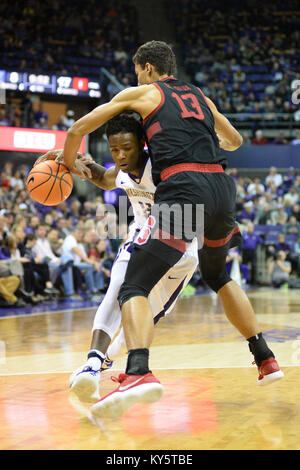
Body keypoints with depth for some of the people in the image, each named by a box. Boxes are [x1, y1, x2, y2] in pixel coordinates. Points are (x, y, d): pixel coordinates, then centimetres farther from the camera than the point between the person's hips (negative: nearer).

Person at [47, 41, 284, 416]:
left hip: (182, 188, -6)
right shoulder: (199, 96, 28)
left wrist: (70, 162, 33)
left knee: (134, 286, -8)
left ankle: (138, 373, -34)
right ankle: (266, 360, 30)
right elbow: (235, 141, 42)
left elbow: (78, 129, 15)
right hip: (222, 187, 6)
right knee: (217, 275, 30)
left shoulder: (142, 93, 14)